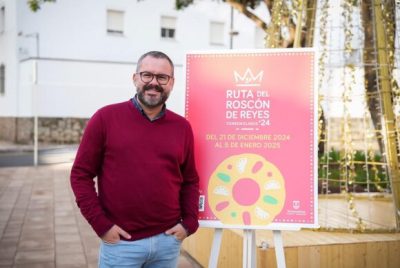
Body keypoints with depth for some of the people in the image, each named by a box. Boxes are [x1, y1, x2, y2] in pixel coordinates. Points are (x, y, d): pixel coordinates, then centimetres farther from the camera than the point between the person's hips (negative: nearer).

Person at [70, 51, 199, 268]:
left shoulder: (182, 126, 5)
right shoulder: (106, 118, -4)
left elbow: (190, 181, 11)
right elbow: (81, 174, -4)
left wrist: (189, 223, 0)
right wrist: (101, 224, -9)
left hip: (168, 241, 3)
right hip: (120, 243, -3)